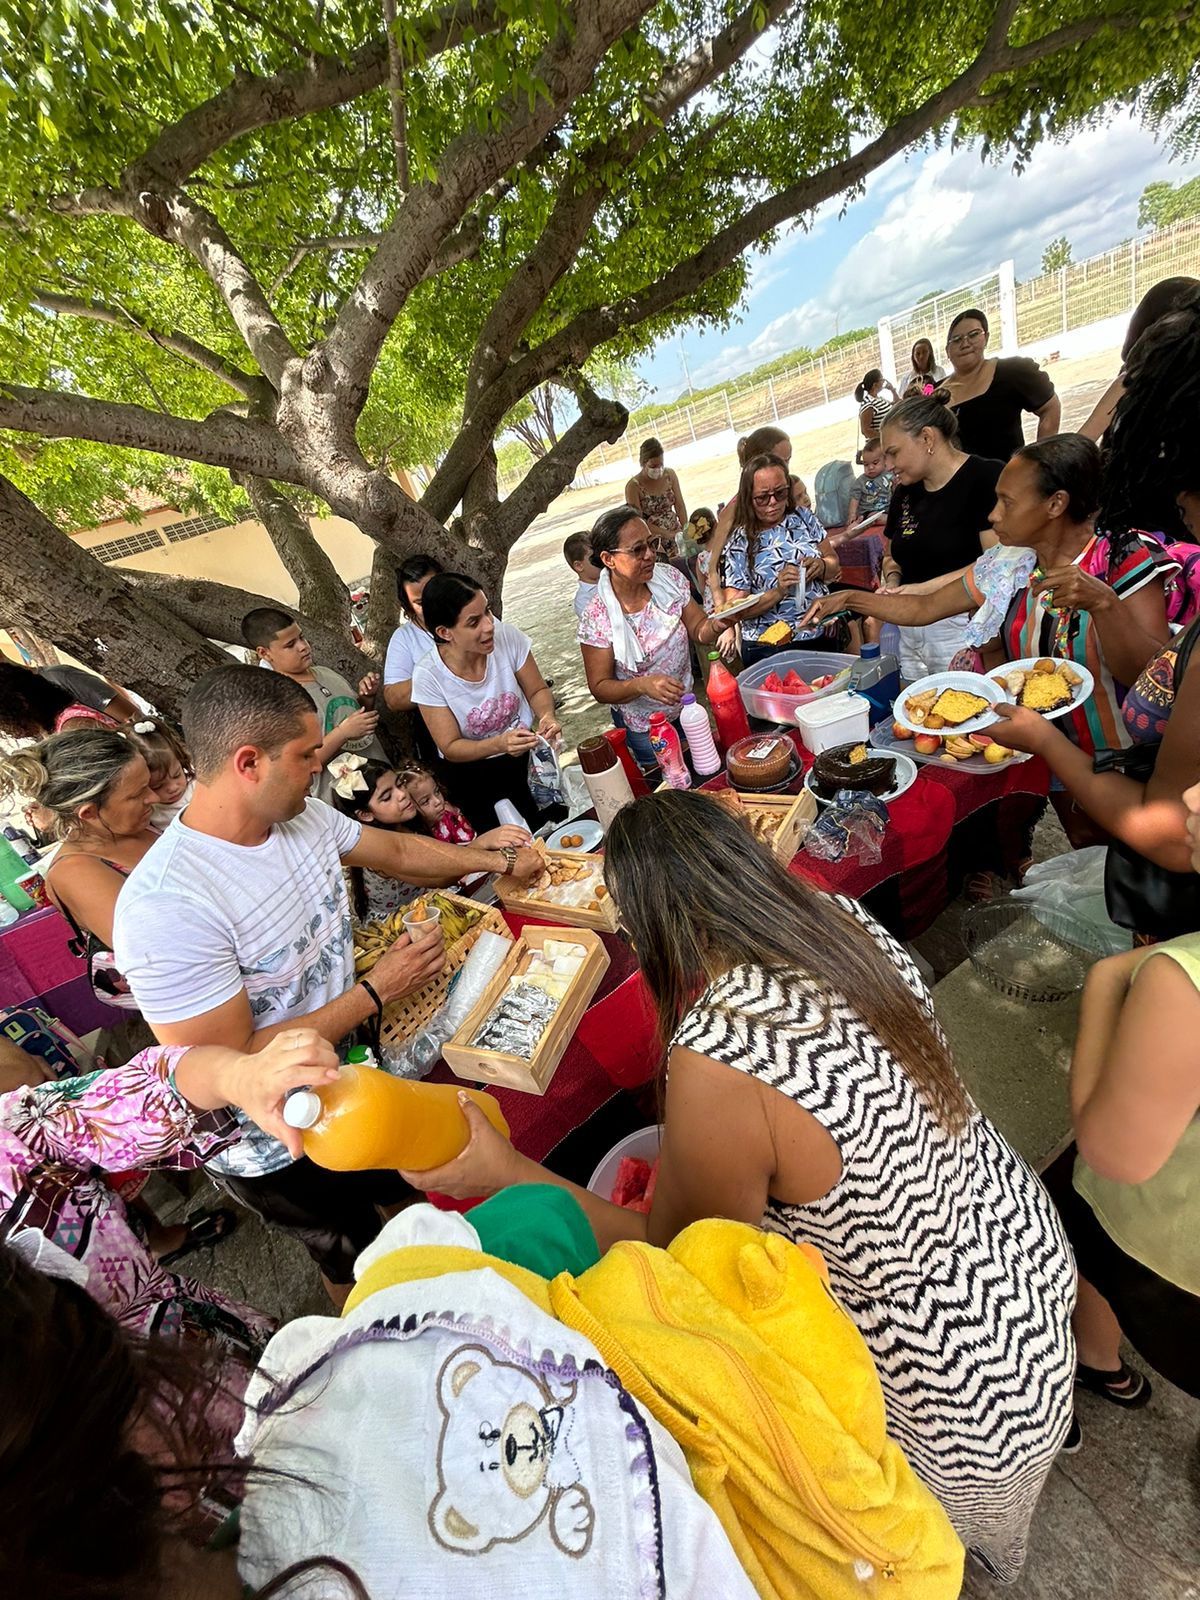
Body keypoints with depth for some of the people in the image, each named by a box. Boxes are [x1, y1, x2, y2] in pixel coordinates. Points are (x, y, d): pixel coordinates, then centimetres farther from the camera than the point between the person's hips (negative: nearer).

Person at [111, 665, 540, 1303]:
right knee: (360, 1269, 21)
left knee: (417, 1198, 28)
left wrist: (501, 861, 7)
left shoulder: (305, 816, -12)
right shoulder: (163, 908, -35)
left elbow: (399, 851, 5)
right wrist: (378, 991, -26)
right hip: (279, 1152, -6)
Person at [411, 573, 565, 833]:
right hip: (470, 770, -2)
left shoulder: (507, 636, -19)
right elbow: (451, 748, -16)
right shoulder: (429, 675, -23)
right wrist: (499, 744, -35)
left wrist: (547, 715, -26)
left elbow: (538, 691, -3)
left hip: (525, 754, 2)